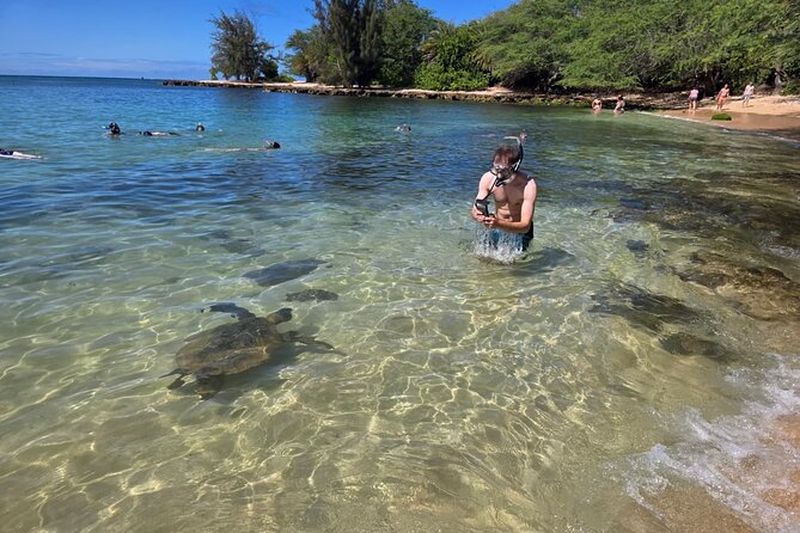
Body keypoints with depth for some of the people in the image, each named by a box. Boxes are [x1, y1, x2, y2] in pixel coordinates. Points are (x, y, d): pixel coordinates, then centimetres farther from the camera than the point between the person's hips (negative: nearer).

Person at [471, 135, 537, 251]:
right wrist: (477, 215, -39)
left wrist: (498, 224, -50)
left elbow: (525, 226, -32)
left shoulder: (528, 185, -28)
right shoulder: (488, 178, -17)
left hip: (520, 231, -2)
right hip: (497, 228, 3)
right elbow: (475, 210, -13)